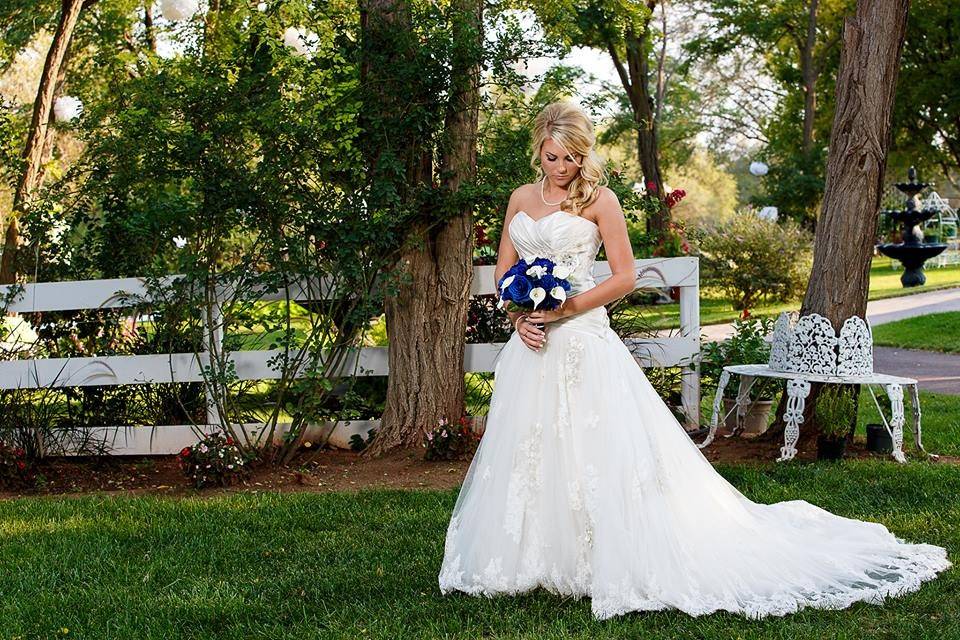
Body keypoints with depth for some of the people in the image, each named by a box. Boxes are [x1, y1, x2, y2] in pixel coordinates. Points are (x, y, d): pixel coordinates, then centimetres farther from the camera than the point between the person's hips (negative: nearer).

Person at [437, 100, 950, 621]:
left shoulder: (598, 199, -3)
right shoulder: (521, 198, 12)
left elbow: (624, 277, -6)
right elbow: (503, 271, 14)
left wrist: (567, 308, -14)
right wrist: (520, 316, -5)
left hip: (583, 343, -6)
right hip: (531, 344, 6)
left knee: (594, 452, -7)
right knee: (525, 448, 8)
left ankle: (617, 563, 0)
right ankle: (528, 556, 19)